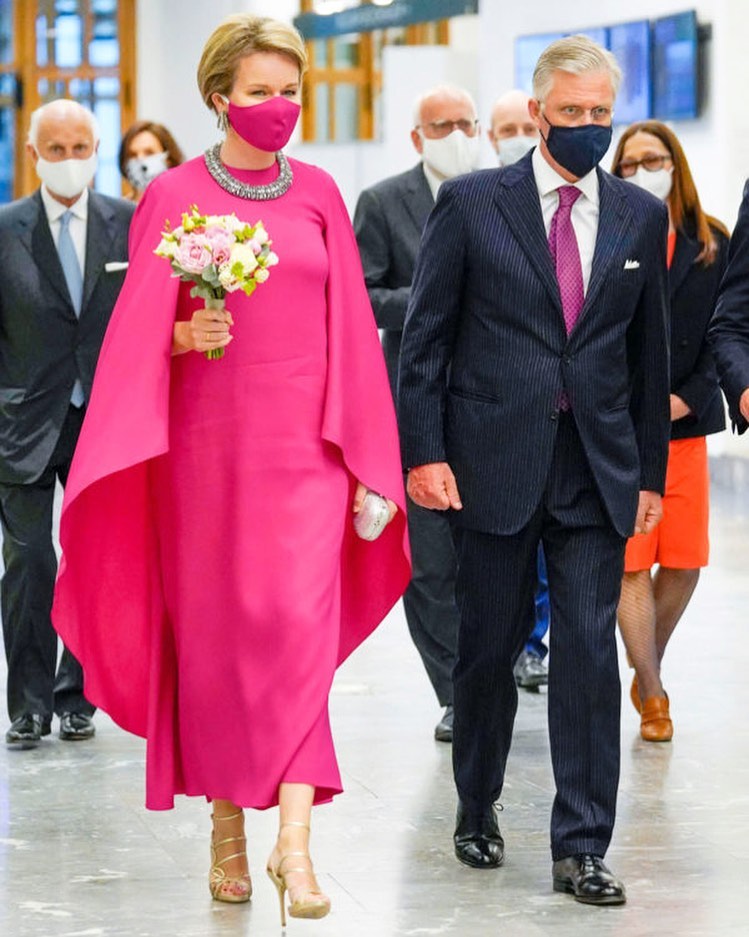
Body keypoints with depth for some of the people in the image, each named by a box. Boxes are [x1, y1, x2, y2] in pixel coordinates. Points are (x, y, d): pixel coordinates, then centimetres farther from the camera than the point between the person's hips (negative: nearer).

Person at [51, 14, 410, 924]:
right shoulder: (174, 195, 2)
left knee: (300, 625, -12)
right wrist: (187, 335, -21)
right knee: (212, 633, 4)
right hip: (208, 443, -1)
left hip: (304, 442, 1)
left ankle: (294, 840, -17)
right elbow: (141, 336, 2)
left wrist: (365, 463, 4)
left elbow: (347, 329, 8)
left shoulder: (318, 193, 9)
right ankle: (226, 827, 19)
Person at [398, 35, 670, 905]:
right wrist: (423, 452, -8)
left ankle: (580, 848, 0)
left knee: (589, 653, -4)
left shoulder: (641, 216, 8)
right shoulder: (470, 203, 0)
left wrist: (650, 471, 10)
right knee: (488, 649, 9)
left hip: (598, 470, 2)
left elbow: (648, 352, 12)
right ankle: (477, 809, 29)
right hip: (493, 465, -1)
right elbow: (424, 337, -1)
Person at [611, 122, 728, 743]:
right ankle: (652, 695, 7)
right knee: (631, 563, -4)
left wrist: (688, 397, -8)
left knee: (684, 563, 4)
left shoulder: (713, 245, 7)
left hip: (685, 424, 3)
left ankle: (648, 673, 27)